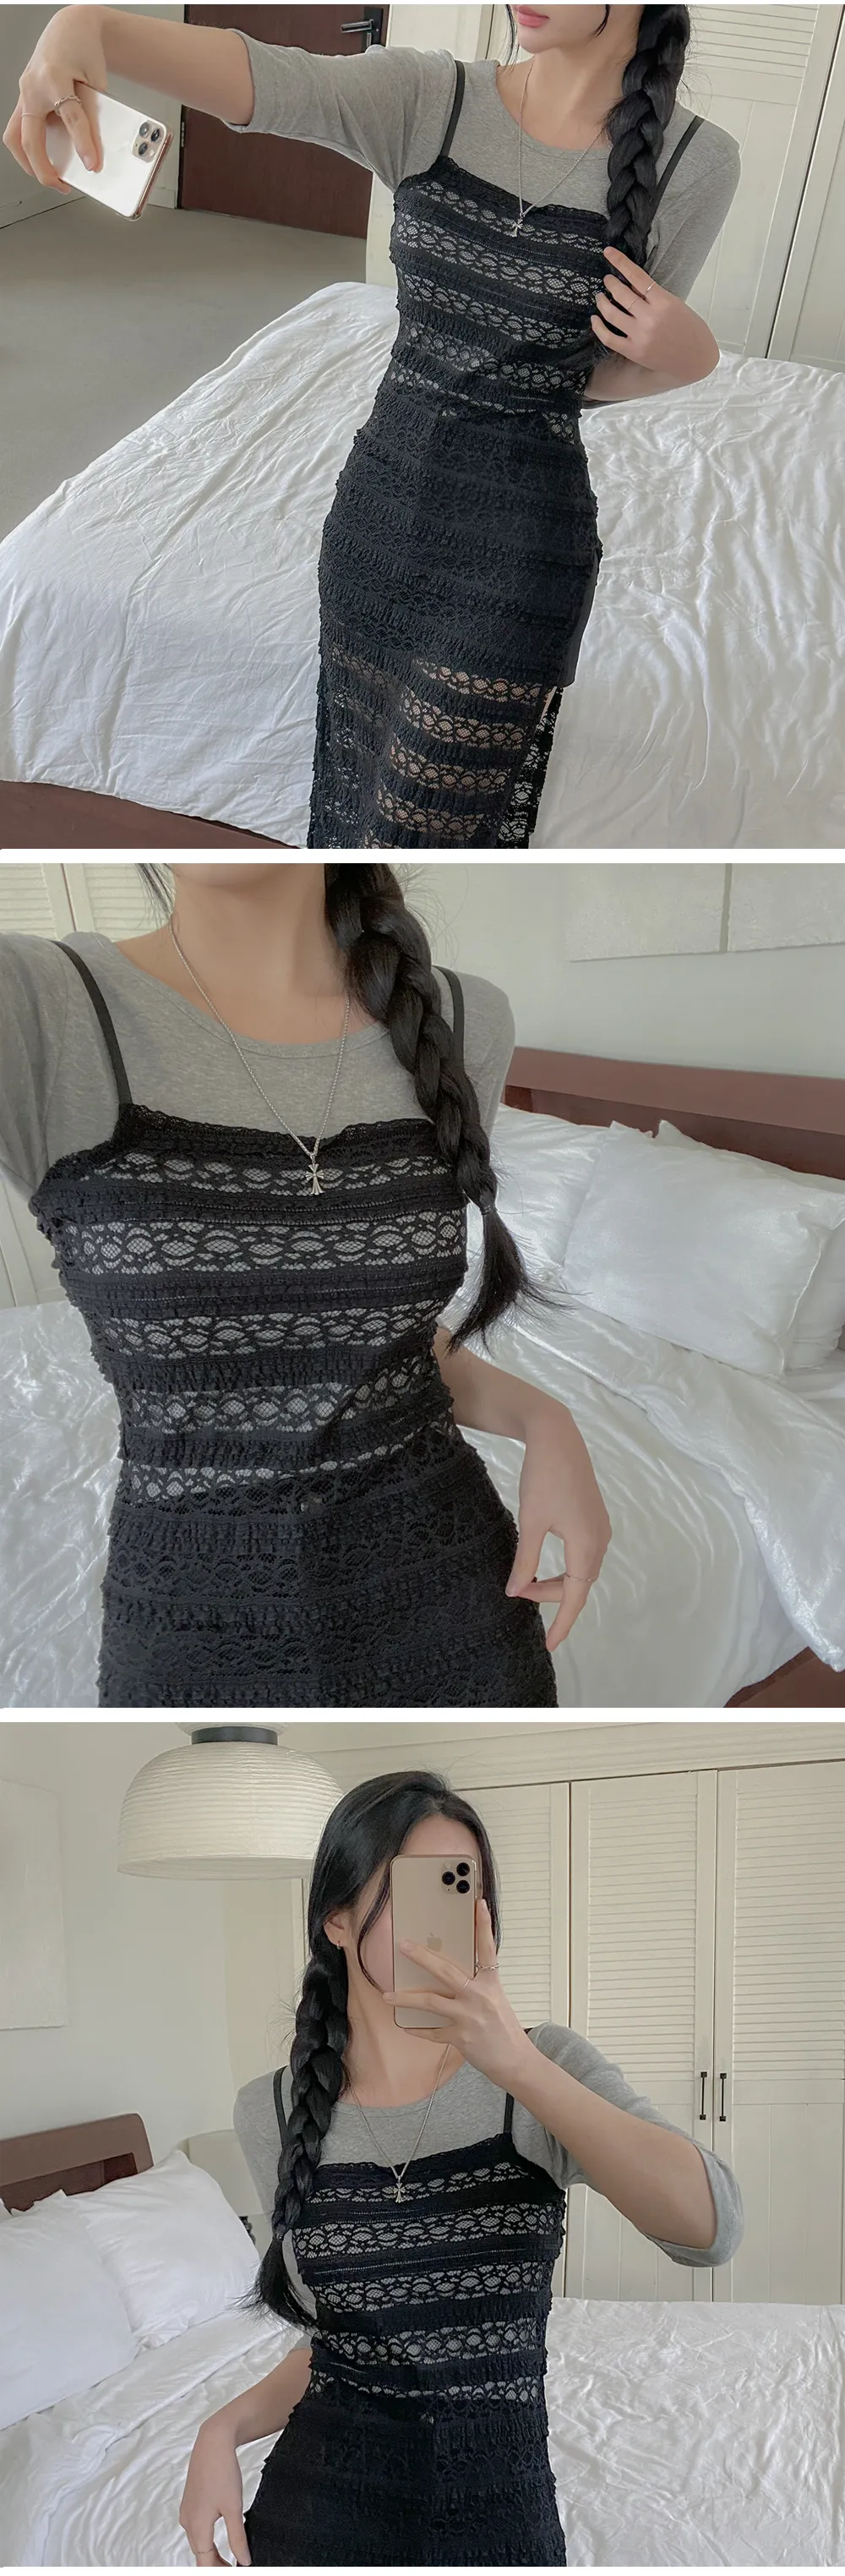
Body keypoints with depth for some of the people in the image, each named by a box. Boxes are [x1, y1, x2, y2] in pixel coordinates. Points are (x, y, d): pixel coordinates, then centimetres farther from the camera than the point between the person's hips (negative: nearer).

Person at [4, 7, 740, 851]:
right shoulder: (429, 99, -6)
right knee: (351, 792, 18)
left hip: (517, 536, -3)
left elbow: (602, 370, 3)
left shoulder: (695, 162, -9)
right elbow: (258, 76, -24)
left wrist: (691, 355, -21)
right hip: (379, 497, 3)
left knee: (427, 823, 1)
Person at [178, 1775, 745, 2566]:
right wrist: (226, 2427, -8)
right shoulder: (273, 2111, -1)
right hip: (316, 2512, 1)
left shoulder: (544, 2064, -8)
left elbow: (714, 2226, -24)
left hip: (501, 2515, -1)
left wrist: (517, 2062, -31)